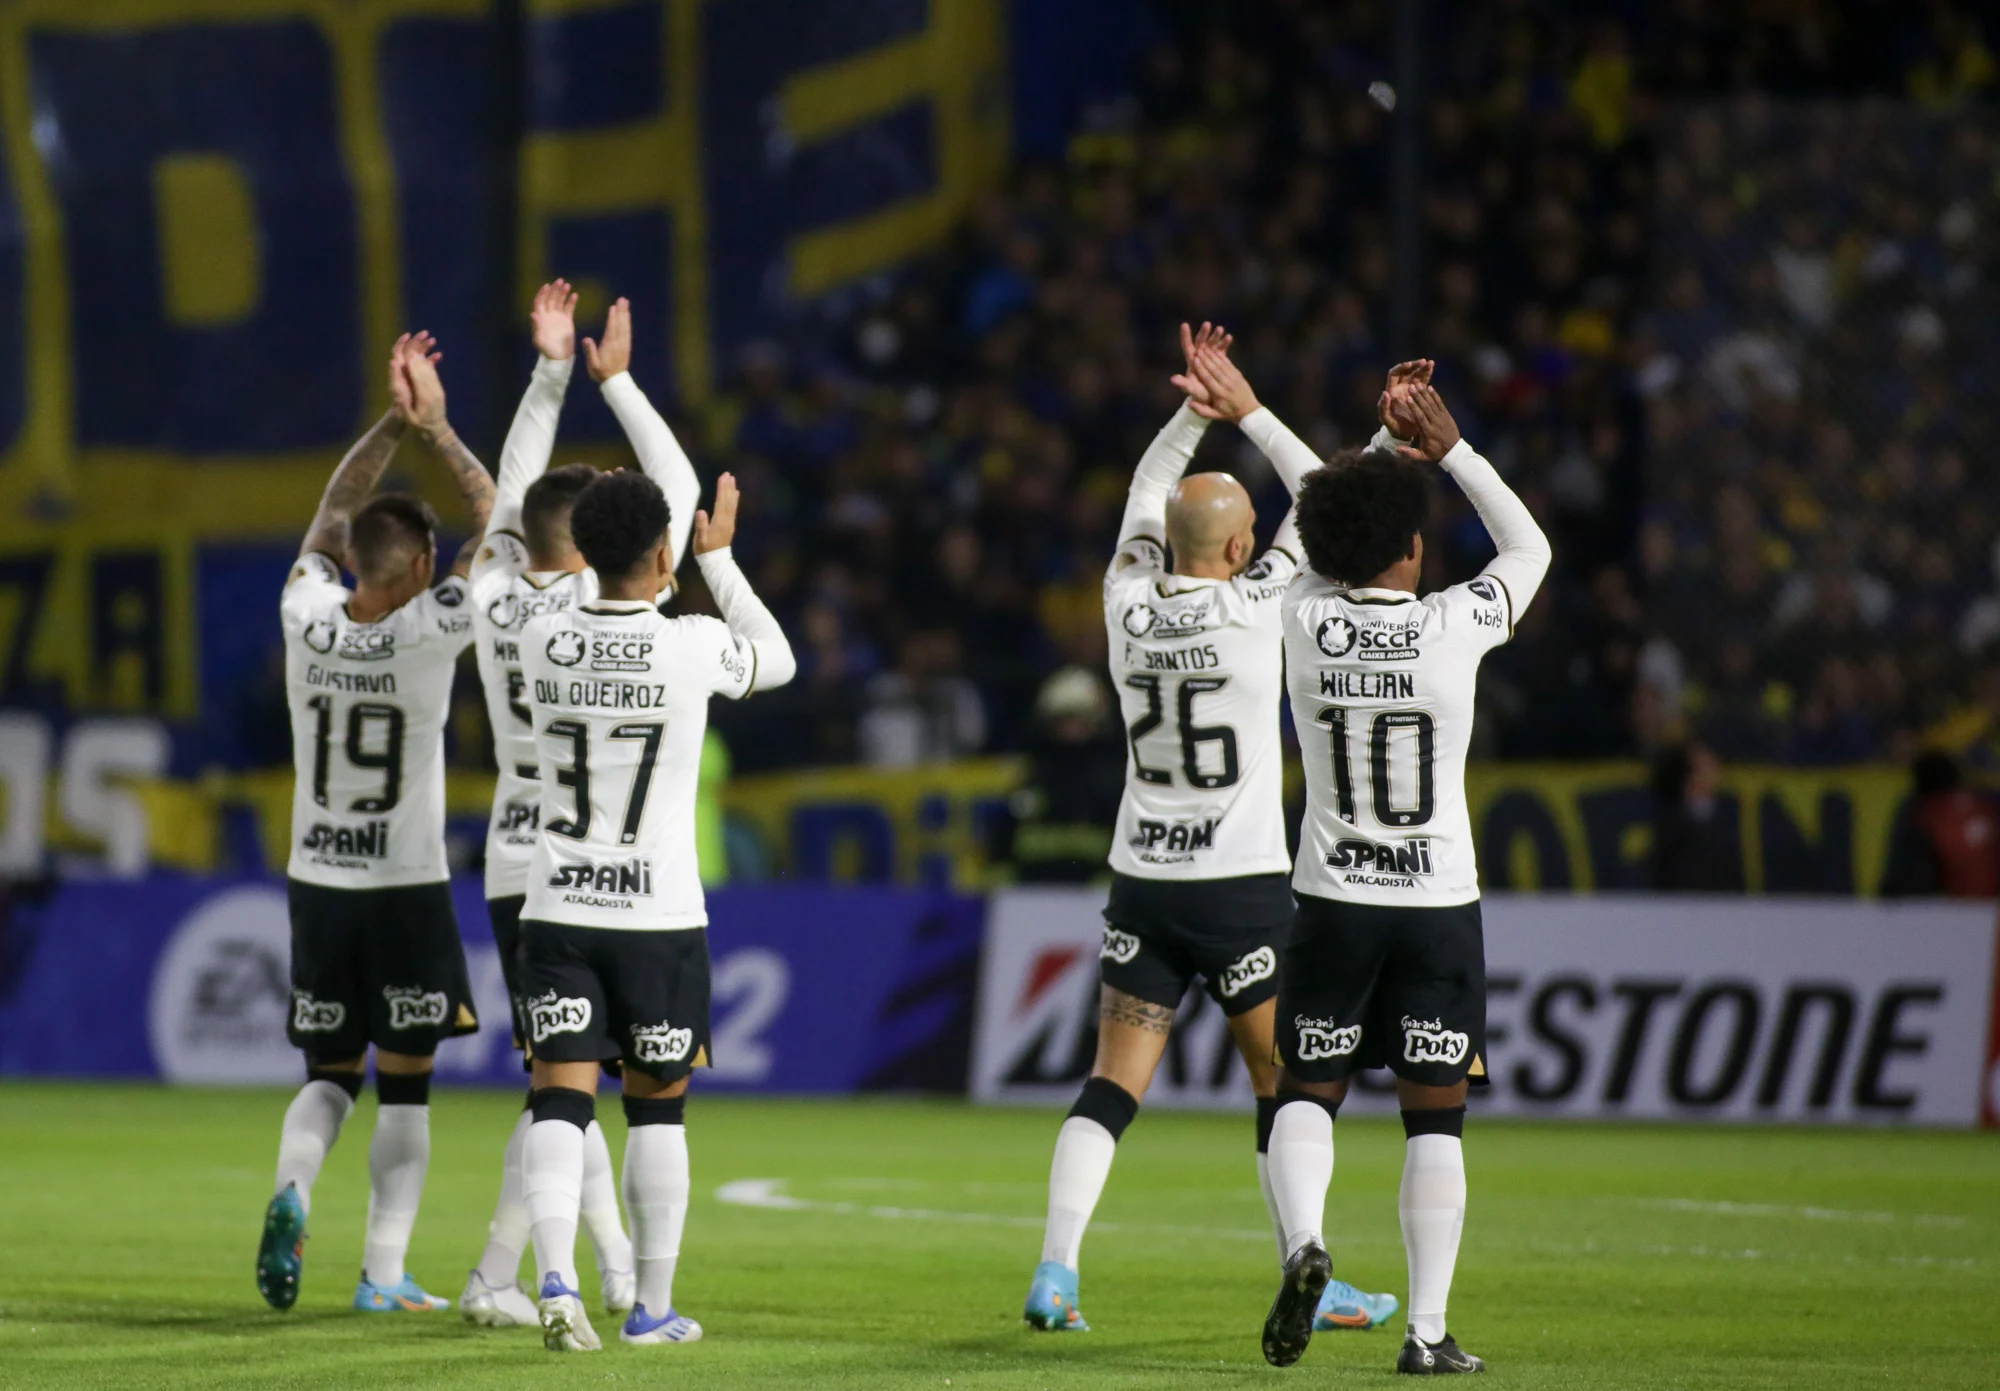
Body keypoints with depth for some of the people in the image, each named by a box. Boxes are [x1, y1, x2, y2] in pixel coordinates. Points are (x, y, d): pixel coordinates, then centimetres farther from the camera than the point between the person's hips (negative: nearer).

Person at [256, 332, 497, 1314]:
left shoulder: (306, 622, -6)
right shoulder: (430, 633, -16)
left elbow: (332, 516, 12)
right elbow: (495, 523, -4)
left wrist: (392, 423, 9)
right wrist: (433, 426, -1)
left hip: (316, 884, 4)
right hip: (408, 891, -4)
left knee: (329, 1074, 15)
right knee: (405, 1086, 5)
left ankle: (291, 1191, -12)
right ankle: (384, 1273, 2)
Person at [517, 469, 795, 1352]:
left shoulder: (542, 642, -2)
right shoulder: (693, 649, -10)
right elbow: (777, 659, 12)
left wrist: (604, 535, 31)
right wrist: (719, 557, 20)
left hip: (558, 910, 2)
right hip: (659, 915, -2)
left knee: (560, 1101, -2)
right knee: (658, 1109, 12)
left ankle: (556, 1278, -23)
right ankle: (653, 1308, 18)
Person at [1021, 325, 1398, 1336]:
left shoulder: (1129, 605, 0)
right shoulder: (1253, 607, -12)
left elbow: (1145, 504, 19)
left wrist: (1195, 413, 14)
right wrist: (1247, 414, 8)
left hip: (1141, 883, 4)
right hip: (1240, 883, -4)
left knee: (1112, 1084, 4)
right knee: (1284, 1082, 5)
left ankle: (1054, 1273, -5)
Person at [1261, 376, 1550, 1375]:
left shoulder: (1307, 619, -6)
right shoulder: (1455, 626, -11)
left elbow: (1326, 549, 18)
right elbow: (1529, 548, 9)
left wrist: (1384, 448, 18)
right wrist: (1448, 450, 11)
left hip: (1333, 902, 1)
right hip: (1439, 901, -1)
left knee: (1308, 1091, 13)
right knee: (1434, 1115, 5)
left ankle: (1302, 1239, -16)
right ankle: (1427, 1330, 2)